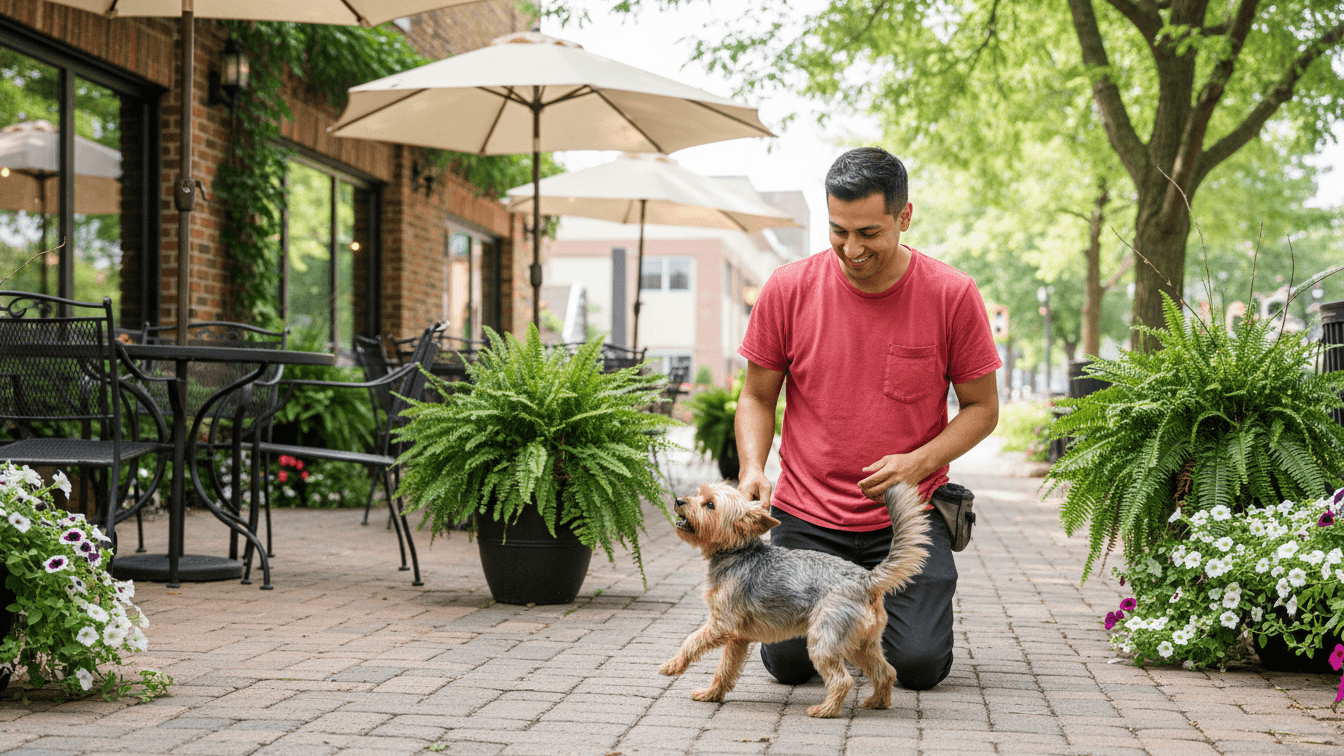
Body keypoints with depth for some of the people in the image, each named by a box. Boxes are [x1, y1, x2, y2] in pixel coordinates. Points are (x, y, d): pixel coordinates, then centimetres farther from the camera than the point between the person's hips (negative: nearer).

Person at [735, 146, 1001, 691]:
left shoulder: (952, 294, -8)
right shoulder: (789, 289, -6)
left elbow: (982, 407, 0)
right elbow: (757, 397, 5)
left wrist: (917, 463, -18)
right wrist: (752, 467, -14)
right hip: (807, 517, 1)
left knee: (919, 665, -13)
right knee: (789, 660, -9)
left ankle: (891, 604, 24)